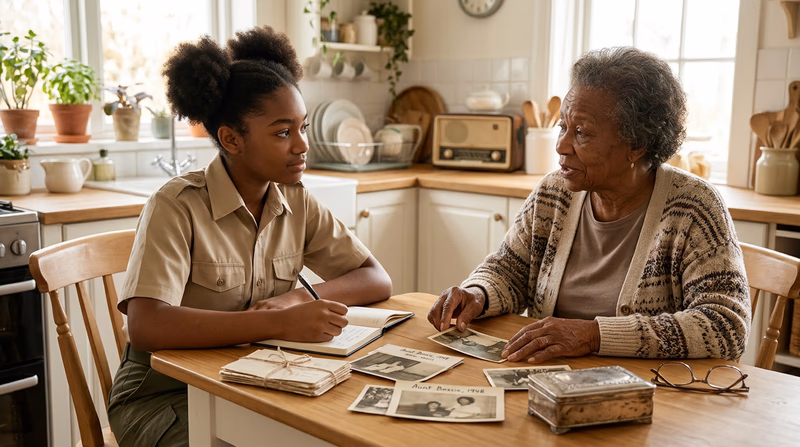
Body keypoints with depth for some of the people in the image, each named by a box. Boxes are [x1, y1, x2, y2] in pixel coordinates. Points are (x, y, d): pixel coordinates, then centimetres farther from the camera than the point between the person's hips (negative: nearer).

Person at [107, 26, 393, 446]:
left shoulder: (296, 203, 1)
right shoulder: (177, 207, -17)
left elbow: (378, 281, 2)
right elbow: (146, 327, -30)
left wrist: (299, 298, -16)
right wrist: (279, 323, -36)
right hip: (165, 393, -5)